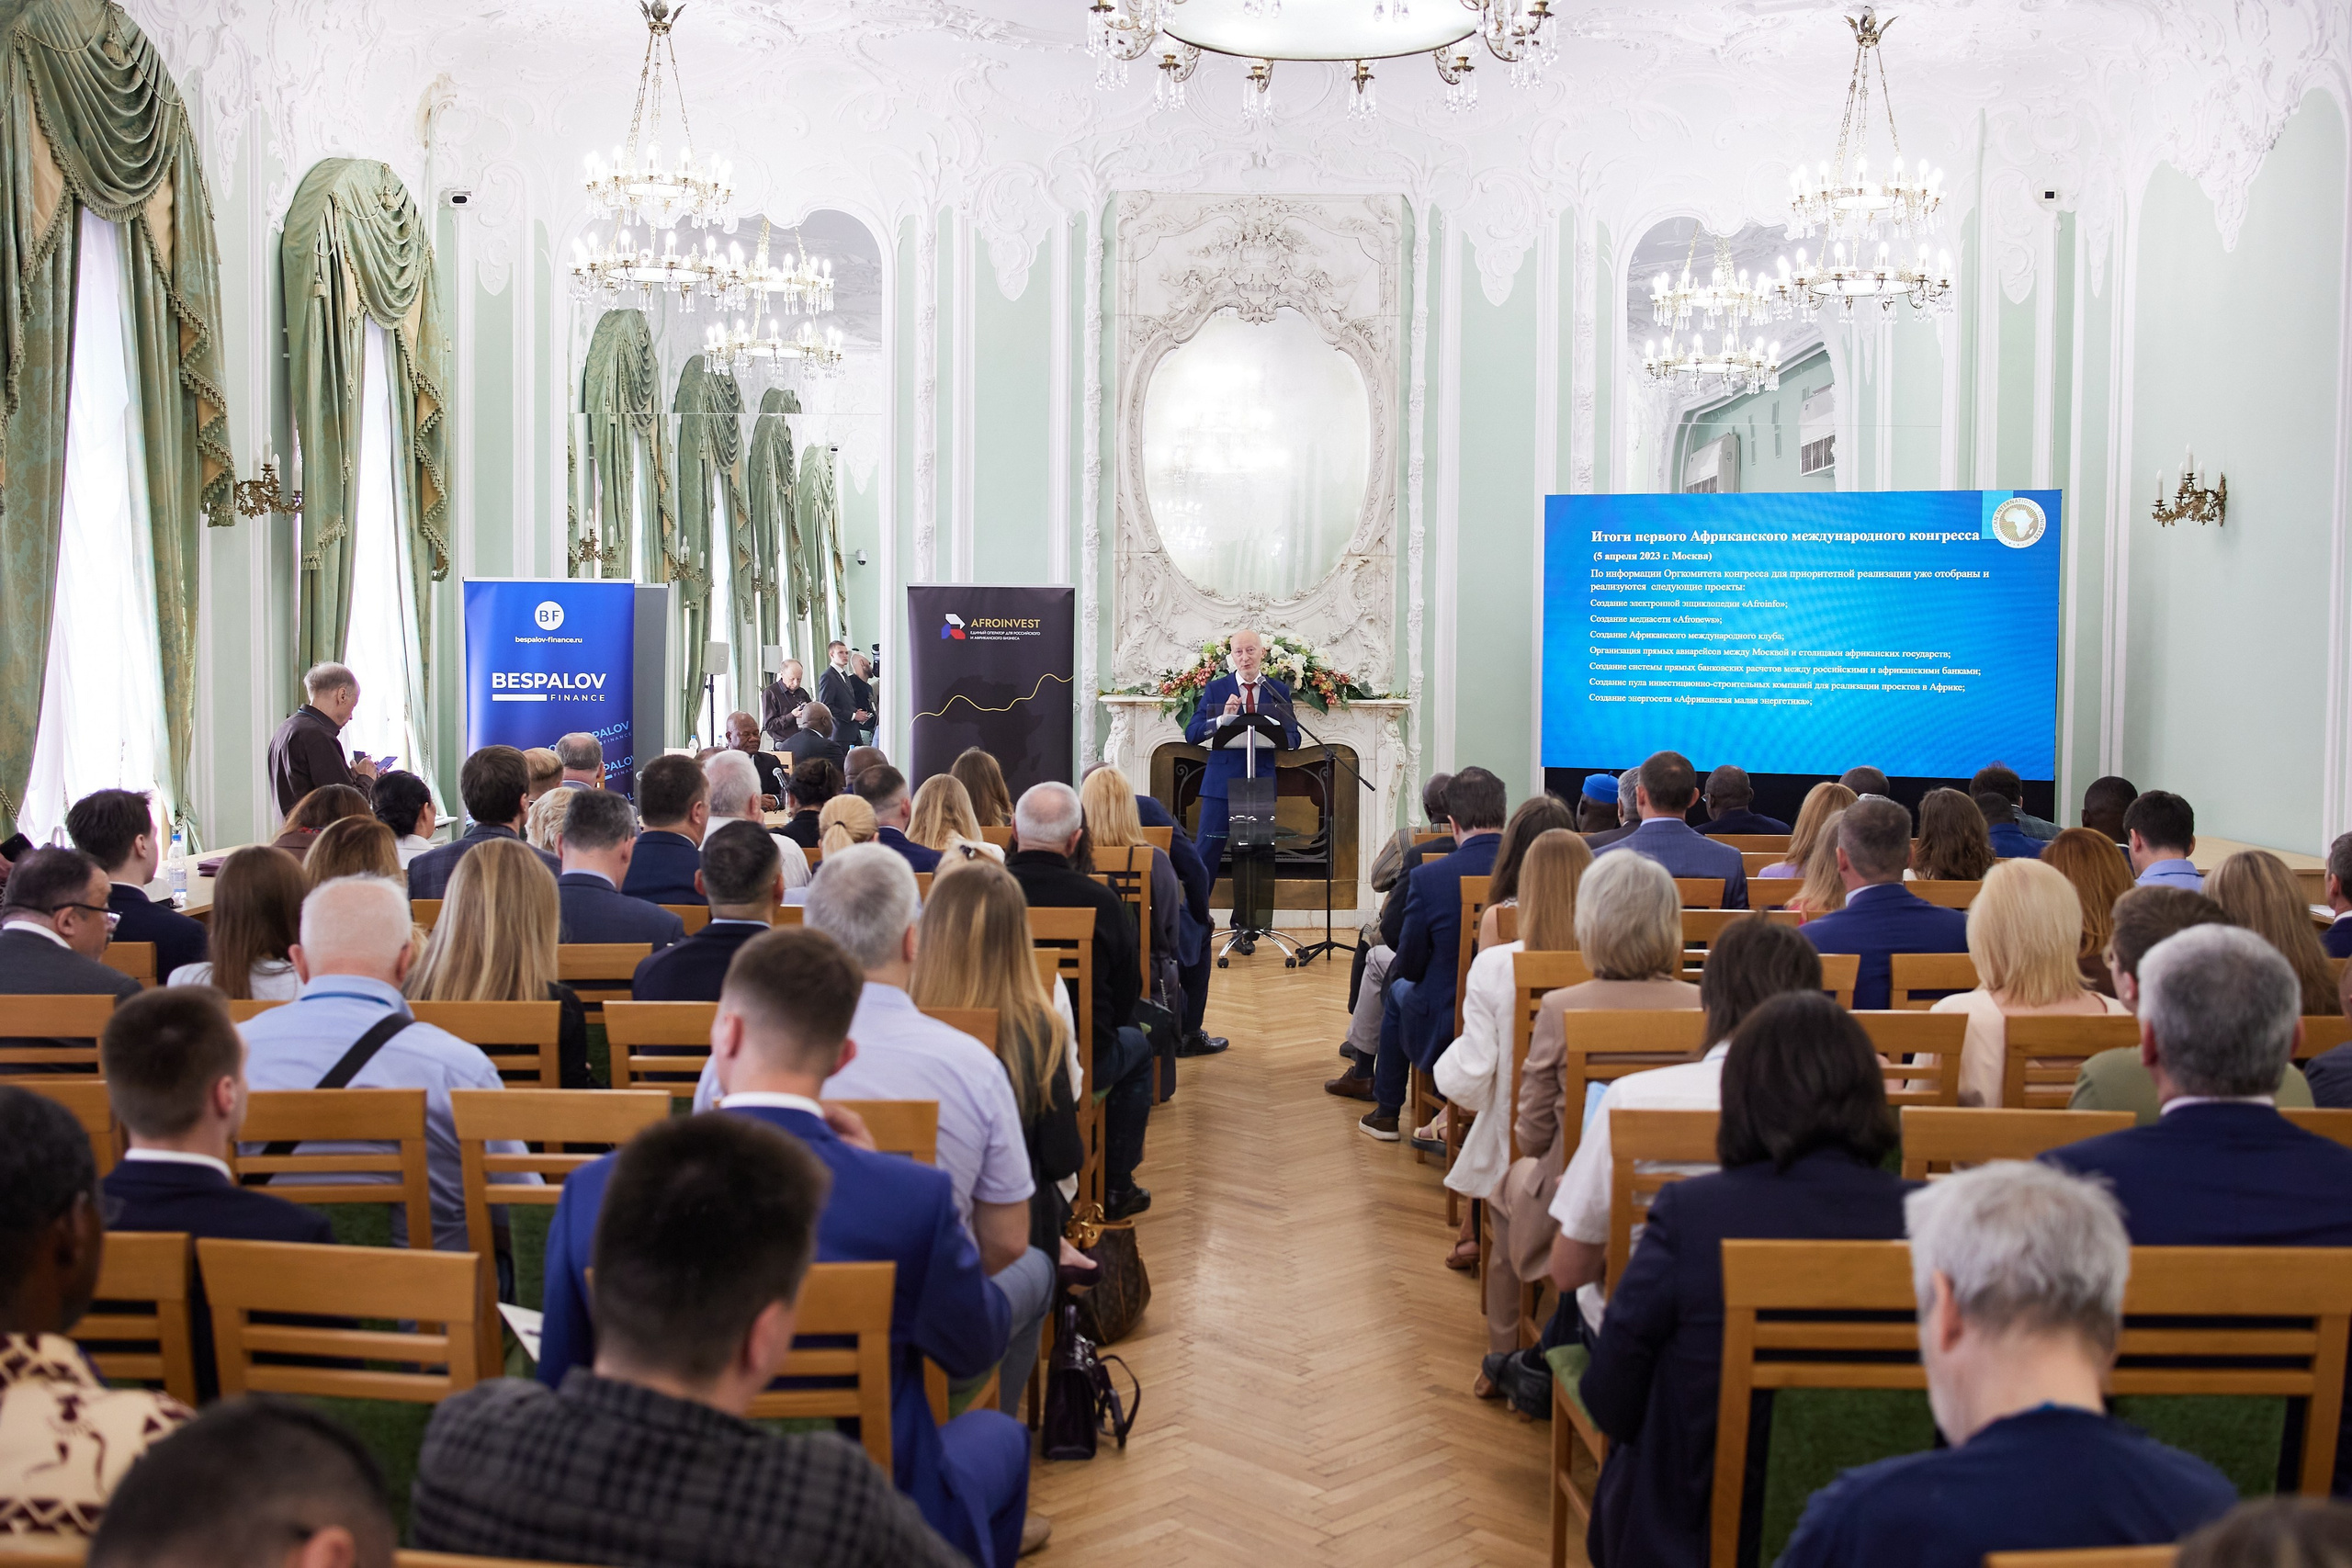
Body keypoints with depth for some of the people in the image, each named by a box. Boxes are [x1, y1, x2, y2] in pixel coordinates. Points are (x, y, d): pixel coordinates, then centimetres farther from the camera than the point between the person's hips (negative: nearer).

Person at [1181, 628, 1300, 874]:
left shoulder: (1279, 691, 8)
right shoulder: (1216, 689, 4)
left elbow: (1293, 739, 4)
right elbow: (1191, 734, -3)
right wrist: (1223, 718, -19)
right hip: (1221, 781, -1)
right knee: (1206, 851, -3)